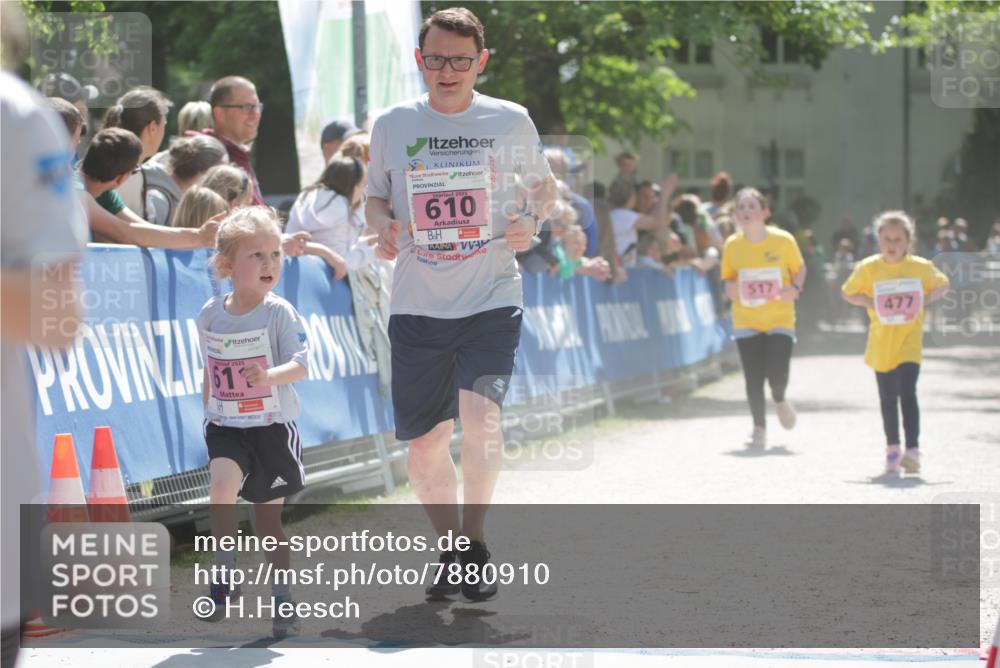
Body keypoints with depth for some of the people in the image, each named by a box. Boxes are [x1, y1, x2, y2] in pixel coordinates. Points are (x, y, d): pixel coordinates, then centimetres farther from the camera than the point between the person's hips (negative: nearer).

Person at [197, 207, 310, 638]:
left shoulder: (280, 314, -11)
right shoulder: (210, 315, -1)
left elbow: (301, 365, -19)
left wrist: (270, 376, -37)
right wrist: (208, 410, 16)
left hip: (273, 425, -1)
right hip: (226, 427, 1)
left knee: (268, 514, 8)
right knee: (222, 482, -26)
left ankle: (282, 598, 26)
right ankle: (225, 578, -12)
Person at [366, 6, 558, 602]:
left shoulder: (511, 121, 1)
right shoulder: (393, 126, 3)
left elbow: (544, 185, 15)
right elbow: (375, 197, 15)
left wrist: (532, 222, -6)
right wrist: (382, 226, -6)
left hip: (492, 301, -2)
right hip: (417, 306, 2)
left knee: (481, 421, -21)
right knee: (426, 442, 6)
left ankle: (476, 537, -1)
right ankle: (451, 550, 26)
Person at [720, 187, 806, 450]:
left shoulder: (783, 240, -8)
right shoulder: (732, 245, -3)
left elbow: (800, 268, 6)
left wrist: (795, 288, -13)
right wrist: (730, 287, -13)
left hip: (780, 320, -2)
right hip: (746, 322, 2)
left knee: (777, 375, -11)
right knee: (753, 379, -1)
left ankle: (780, 400, 26)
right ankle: (759, 429, 17)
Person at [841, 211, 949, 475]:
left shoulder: (921, 267, -5)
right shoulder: (868, 268, -5)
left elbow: (942, 286, 11)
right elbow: (848, 292, 7)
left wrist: (925, 299, -8)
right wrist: (870, 303, -11)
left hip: (909, 342, -2)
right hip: (881, 343, 2)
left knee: (907, 393, -17)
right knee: (888, 399, 11)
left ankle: (912, 450, -20)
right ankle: (892, 448, 27)